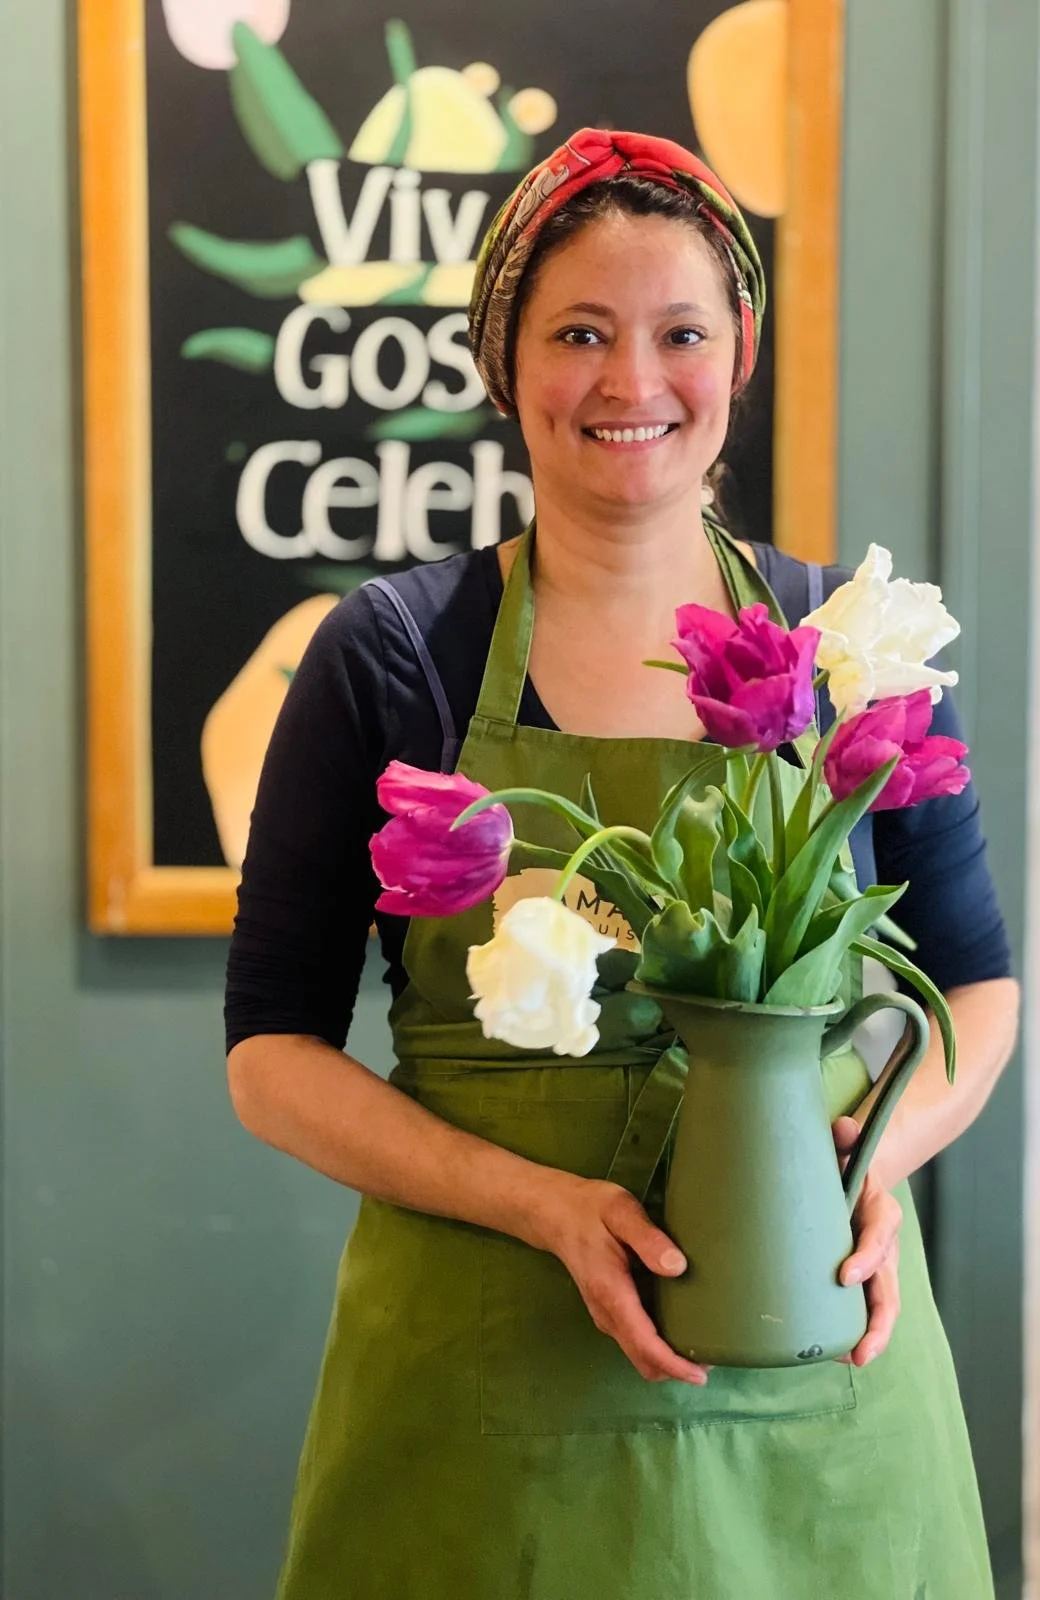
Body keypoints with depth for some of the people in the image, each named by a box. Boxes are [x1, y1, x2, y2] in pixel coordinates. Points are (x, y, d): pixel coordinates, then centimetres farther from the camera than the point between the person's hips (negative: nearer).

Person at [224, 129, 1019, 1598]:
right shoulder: (391, 655, -3)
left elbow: (977, 984, 10)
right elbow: (274, 1054, -2)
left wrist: (882, 1150, -11)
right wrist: (548, 1205, -17)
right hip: (490, 1398, -1)